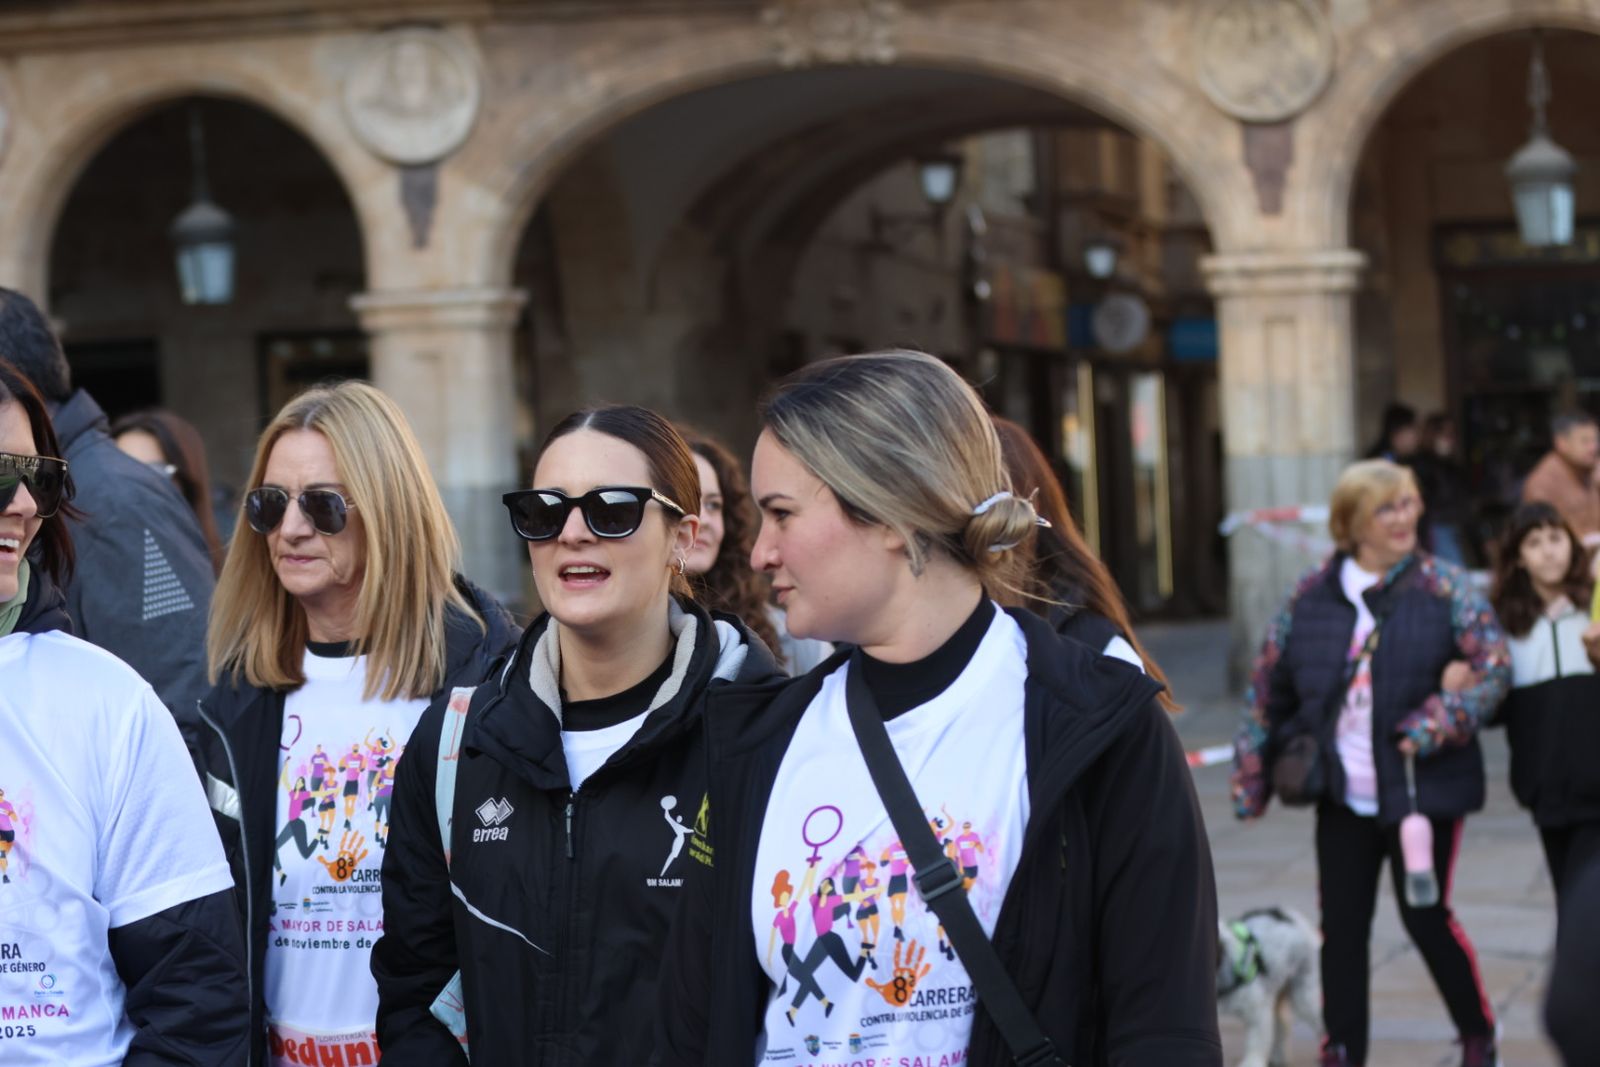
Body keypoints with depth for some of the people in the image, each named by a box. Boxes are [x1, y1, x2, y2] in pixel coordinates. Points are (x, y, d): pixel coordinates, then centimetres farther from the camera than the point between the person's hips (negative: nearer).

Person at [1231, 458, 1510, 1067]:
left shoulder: (1444, 588, -4)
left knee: (1426, 917, 2)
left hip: (1423, 788, -3)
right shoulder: (1311, 595, 3)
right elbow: (1268, 688, 9)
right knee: (1342, 923, 6)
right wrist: (1253, 777, 7)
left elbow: (1495, 669, -8)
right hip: (1343, 794, 3)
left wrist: (1433, 727, -18)